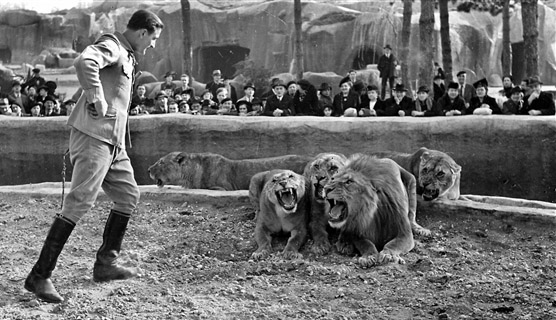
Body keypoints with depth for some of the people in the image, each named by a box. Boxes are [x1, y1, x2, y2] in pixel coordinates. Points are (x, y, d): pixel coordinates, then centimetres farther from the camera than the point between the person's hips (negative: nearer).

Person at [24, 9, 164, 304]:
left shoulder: (126, 55, 22)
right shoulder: (111, 47, -9)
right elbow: (83, 62, -32)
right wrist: (96, 96, -26)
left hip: (113, 142, 10)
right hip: (93, 136, -10)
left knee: (128, 196, 15)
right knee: (79, 203, -13)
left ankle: (106, 263, 24)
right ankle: (40, 276, -10)